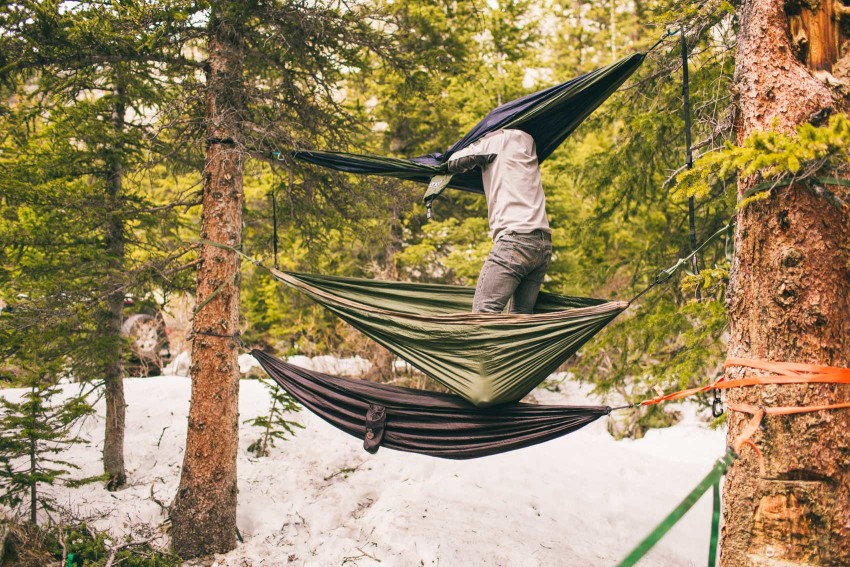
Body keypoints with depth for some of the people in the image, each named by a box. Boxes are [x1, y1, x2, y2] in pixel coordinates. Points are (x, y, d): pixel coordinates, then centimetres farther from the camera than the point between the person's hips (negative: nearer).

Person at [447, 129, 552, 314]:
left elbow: (454, 162, 7)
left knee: (484, 311, -12)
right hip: (544, 244, 8)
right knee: (521, 316, 8)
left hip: (516, 239, -8)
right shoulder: (526, 139, 22)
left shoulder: (495, 139, 5)